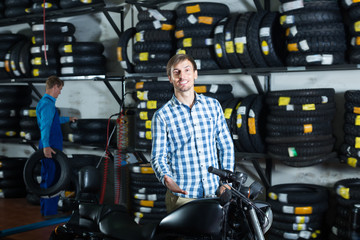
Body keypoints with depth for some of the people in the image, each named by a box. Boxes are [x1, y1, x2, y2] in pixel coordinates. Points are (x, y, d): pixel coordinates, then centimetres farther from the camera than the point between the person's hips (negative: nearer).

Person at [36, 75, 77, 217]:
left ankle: (46, 209, 24)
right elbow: (45, 125, -28)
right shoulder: (47, 103, -14)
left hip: (50, 147, 11)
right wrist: (46, 145, -38)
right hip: (50, 148, -11)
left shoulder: (46, 102, 18)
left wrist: (68, 119, 54)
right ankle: (50, 211, -1)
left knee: (48, 178, 15)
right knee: (51, 179, -6)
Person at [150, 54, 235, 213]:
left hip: (215, 193, 3)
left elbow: (226, 146, 11)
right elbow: (158, 156, -3)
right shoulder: (162, 116, -2)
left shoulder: (213, 105, 8)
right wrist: (166, 178, -23)